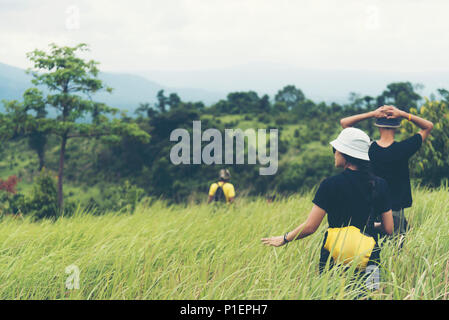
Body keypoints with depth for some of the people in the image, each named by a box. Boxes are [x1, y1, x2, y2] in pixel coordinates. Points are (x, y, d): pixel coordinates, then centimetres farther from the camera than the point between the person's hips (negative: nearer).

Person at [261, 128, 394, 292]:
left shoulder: (331, 185, -8)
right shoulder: (379, 184, 2)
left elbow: (310, 227, -7)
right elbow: (389, 229, 6)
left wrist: (284, 239, 9)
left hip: (334, 258, -3)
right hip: (368, 258, 3)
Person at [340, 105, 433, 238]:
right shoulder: (403, 149, -13)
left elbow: (344, 122, 2)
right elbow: (428, 126, 1)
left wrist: (372, 114, -8)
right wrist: (403, 114, -9)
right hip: (396, 210, -1)